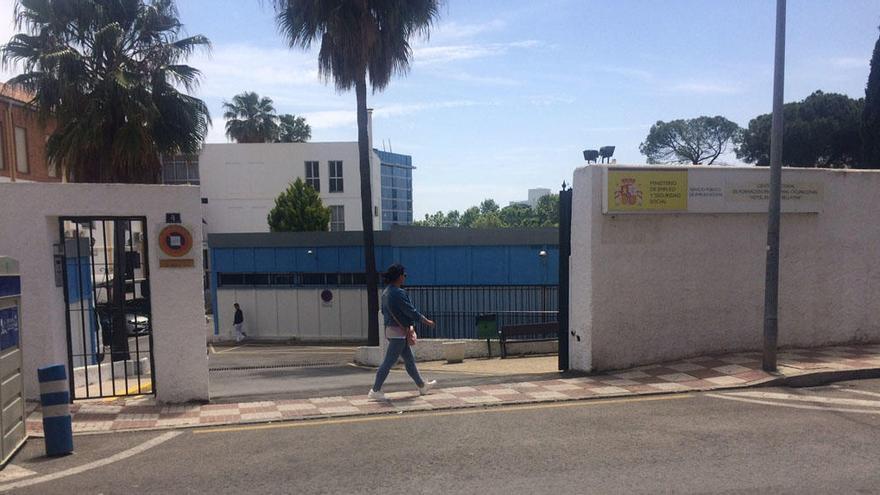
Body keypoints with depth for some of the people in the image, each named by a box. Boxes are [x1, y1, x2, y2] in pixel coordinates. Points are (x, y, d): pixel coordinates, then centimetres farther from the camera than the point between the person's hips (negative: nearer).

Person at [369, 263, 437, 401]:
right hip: (398, 331, -10)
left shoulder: (386, 292, 9)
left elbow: (384, 311, 18)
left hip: (390, 329, 10)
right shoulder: (398, 293, -20)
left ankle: (422, 386, 27)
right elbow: (411, 311, -18)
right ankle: (375, 390, 3)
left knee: (410, 359, 17)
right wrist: (426, 321, -7)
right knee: (389, 362, -3)